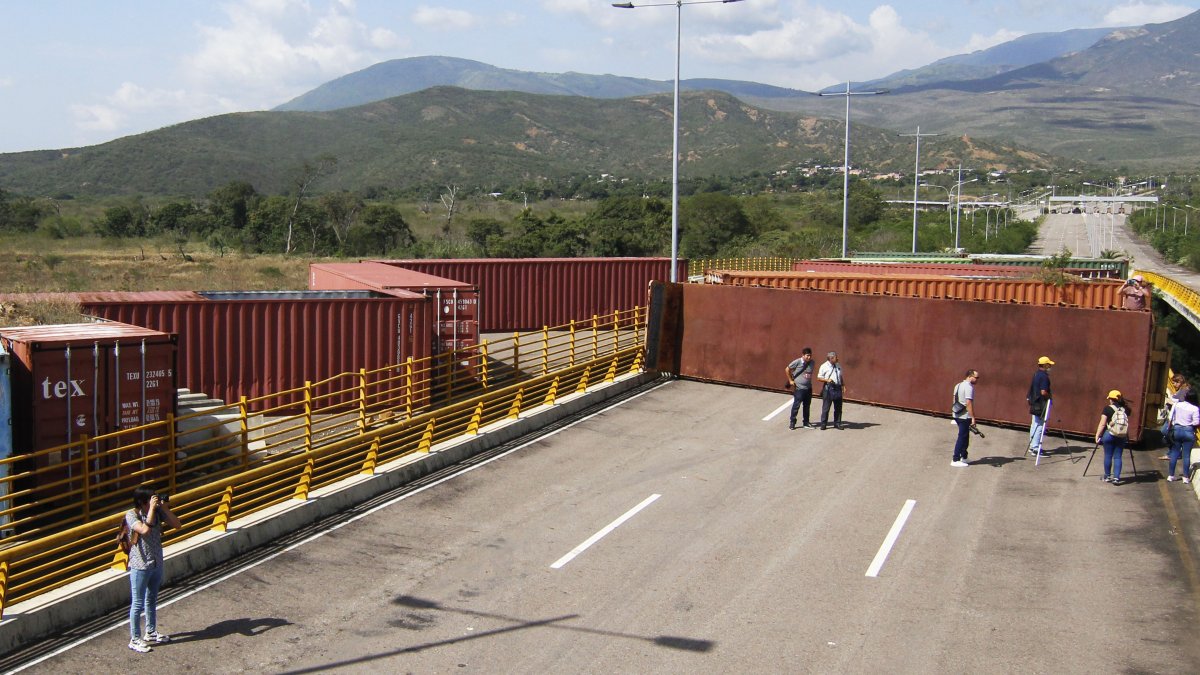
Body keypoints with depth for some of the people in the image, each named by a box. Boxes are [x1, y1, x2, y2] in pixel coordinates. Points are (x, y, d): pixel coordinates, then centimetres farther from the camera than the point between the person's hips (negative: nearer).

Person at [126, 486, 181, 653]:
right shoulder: (132, 515, -18)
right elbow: (145, 529, -34)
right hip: (140, 566, -6)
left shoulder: (158, 512, -2)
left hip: (157, 563, 6)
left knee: (152, 600, 21)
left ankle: (151, 632, 37)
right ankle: (135, 639, 15)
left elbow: (176, 524, -4)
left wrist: (165, 508, -14)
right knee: (138, 604, 4)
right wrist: (152, 509, -29)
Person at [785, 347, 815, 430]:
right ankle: (792, 422, 11)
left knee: (807, 406, 12)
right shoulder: (797, 362, -13)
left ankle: (806, 423, 22)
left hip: (808, 388, 5)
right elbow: (787, 369, -4)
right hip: (799, 388, -5)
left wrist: (809, 381, 12)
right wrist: (790, 380, -2)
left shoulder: (812, 362, 2)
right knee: (796, 405, -2)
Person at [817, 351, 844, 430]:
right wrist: (827, 380, -19)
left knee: (838, 408, 8)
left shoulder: (838, 366, 15)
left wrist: (843, 384, 8)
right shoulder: (824, 366, -3)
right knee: (826, 407, -1)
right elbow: (819, 377, -3)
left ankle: (837, 424, 18)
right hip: (828, 388, -5)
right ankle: (823, 424, 6)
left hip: (838, 388, 5)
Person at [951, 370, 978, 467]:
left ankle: (963, 457, 26)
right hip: (965, 416, -9)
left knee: (965, 437, 19)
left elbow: (955, 400, 18)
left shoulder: (958, 385, 13)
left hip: (957, 415, 9)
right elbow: (969, 403, -23)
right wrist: (973, 418, -23)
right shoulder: (969, 387, -17)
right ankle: (955, 460, -1)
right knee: (962, 437, -3)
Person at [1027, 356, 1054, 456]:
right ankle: (1035, 447, -6)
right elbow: (1043, 392, -24)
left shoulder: (1036, 374, 11)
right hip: (1042, 404, -9)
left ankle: (1032, 446, 22)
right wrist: (1050, 396, -7)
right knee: (1040, 426, -5)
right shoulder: (1044, 376, -18)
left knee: (1035, 424, 15)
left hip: (1034, 403, 9)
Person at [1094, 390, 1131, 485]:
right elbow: (1127, 424, 13)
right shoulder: (1125, 409, 7)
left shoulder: (1108, 409, -4)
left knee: (1108, 456, 7)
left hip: (1109, 434, -3)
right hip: (1122, 436, 3)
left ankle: (1107, 477, 14)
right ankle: (1116, 478, -1)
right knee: (1118, 457, 6)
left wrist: (1097, 435, -2)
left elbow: (1102, 424, -5)